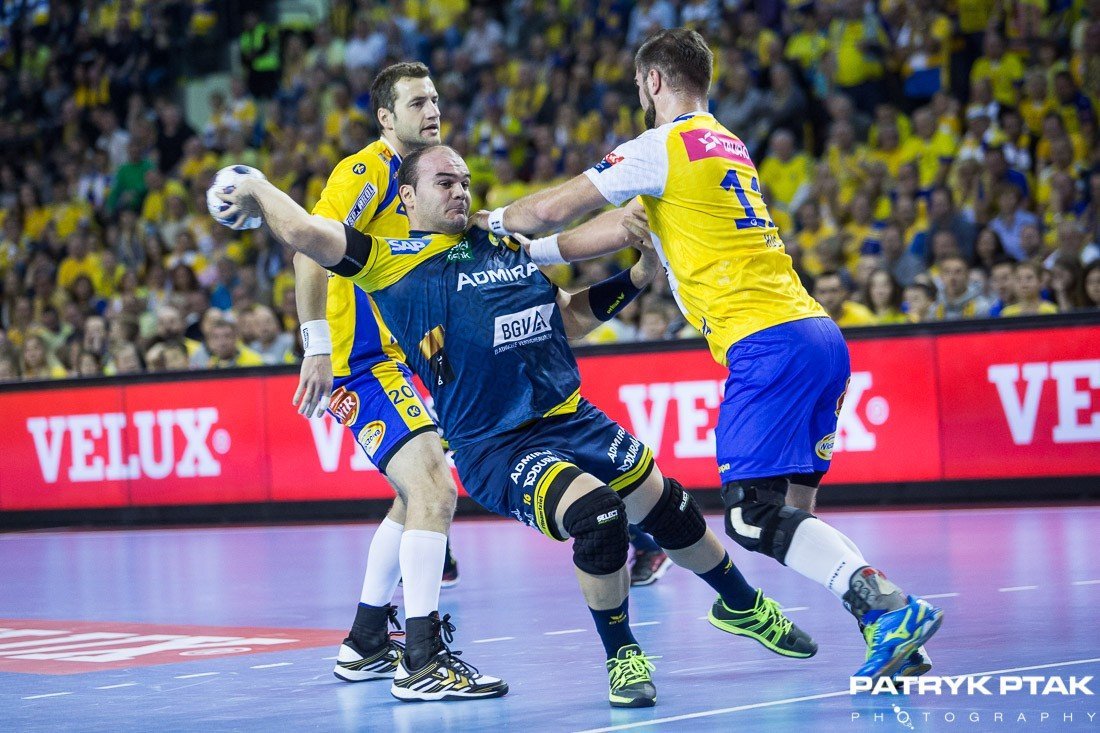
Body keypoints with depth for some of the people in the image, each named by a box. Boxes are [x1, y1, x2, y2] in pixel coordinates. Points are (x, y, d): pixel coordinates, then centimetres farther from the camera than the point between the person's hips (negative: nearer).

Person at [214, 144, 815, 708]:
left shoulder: (508, 246, 11)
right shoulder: (391, 262, -5)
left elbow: (569, 319, 22)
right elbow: (304, 232, -16)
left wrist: (642, 273, 14)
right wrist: (258, 191, 0)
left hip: (572, 420, 6)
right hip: (494, 448, -6)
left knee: (670, 511, 15)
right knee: (596, 514, -29)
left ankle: (743, 607, 44)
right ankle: (622, 656, -6)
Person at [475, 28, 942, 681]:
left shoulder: (663, 145, -1)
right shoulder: (728, 147, 24)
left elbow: (552, 209, 2)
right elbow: (632, 225, 32)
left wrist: (489, 222, 22)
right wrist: (527, 253, 35)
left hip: (767, 344, -9)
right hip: (819, 334, 9)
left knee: (755, 518, -11)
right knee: (789, 514, 10)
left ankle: (892, 607, -23)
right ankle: (891, 633, -2)